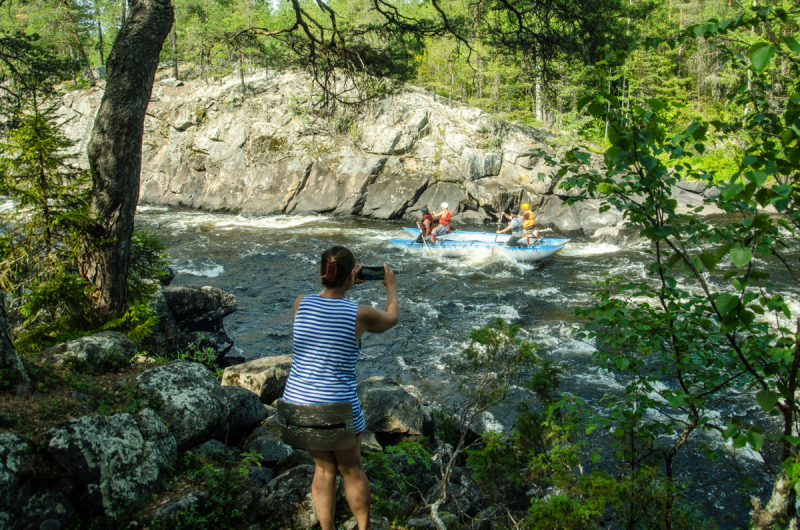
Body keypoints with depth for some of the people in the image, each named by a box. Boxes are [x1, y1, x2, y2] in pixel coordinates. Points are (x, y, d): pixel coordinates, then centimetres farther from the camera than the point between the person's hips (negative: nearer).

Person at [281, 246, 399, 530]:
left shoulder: (301, 303, -6)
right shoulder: (360, 314, -14)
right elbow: (390, 319, 9)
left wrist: (344, 285, 26)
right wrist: (391, 288, 26)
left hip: (297, 401, 4)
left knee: (324, 468, 24)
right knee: (352, 469, 22)